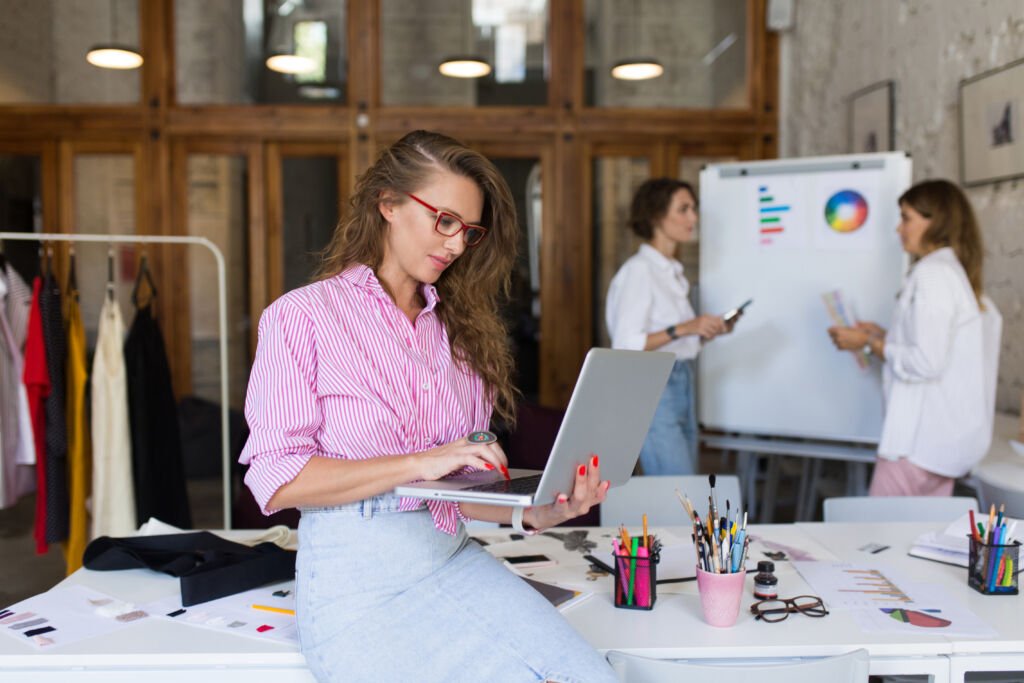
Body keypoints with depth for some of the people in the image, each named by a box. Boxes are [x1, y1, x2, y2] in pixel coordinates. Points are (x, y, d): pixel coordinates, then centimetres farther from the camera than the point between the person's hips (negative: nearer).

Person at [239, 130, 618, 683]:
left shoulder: (460, 328, 14)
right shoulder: (301, 317, -1)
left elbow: (463, 486, 13)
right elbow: (276, 481, -10)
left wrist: (532, 513, -8)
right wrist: (419, 462, -16)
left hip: (453, 557, 5)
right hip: (357, 575, -4)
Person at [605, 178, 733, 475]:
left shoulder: (673, 271, 17)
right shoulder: (638, 271, -11)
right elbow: (626, 345, -19)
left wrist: (708, 330, 6)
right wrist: (683, 329, -24)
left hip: (682, 383, 9)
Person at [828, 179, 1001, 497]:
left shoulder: (933, 272, -14)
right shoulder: (958, 271, 15)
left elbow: (926, 363, -20)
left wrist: (869, 343, -8)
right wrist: (882, 336, 15)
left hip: (922, 440, -10)